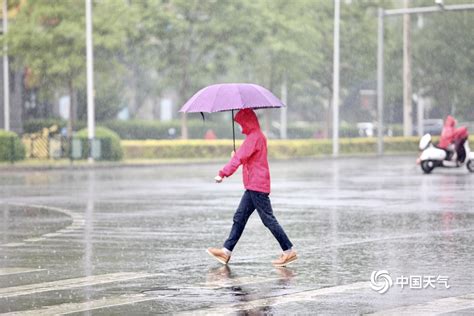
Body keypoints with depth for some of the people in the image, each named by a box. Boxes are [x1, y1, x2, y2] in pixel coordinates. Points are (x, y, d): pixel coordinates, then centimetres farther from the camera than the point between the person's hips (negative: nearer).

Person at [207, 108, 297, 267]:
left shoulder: (255, 137, -14)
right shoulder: (258, 136, 19)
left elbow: (239, 158, -22)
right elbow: (241, 157, 23)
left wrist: (223, 173, -24)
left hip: (257, 186, -10)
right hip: (253, 187, 10)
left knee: (268, 219, -7)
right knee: (239, 217, 8)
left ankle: (289, 251, -4)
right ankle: (226, 251, 8)